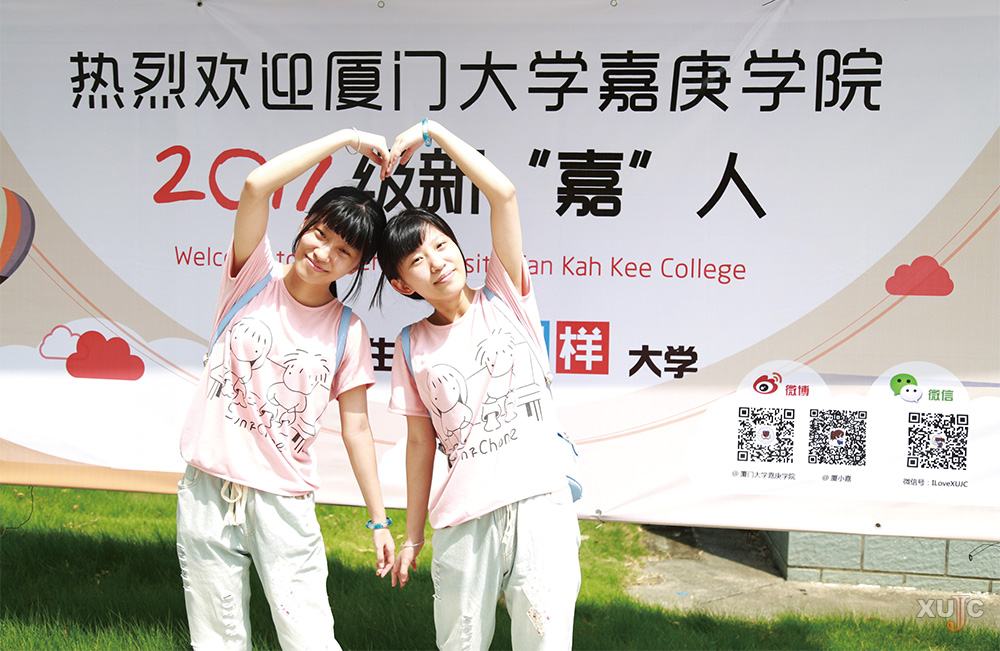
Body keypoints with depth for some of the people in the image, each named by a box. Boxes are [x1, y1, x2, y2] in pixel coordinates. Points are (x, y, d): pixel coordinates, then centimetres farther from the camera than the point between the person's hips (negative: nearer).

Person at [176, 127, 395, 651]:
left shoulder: (348, 332, 1)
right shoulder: (255, 279, -1)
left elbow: (356, 428, 5)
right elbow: (256, 186, -17)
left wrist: (379, 522, 5)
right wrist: (346, 137, -14)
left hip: (284, 503, 0)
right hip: (207, 492, 0)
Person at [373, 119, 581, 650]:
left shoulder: (503, 300, 4)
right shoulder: (413, 344, 8)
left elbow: (502, 193, -6)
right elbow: (421, 440, 11)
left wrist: (431, 130, -3)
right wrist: (412, 535, 12)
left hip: (539, 501, -1)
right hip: (462, 516, 2)